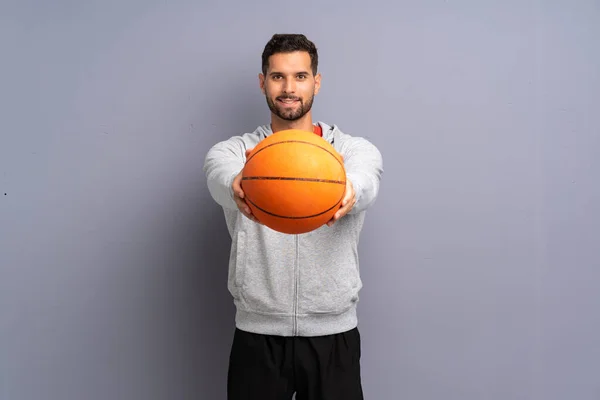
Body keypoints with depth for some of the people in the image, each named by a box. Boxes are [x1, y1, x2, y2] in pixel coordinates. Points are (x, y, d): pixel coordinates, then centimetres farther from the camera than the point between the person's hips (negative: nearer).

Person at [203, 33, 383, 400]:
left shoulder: (355, 149, 0)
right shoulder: (235, 151, 1)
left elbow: (366, 180, -24)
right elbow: (220, 178, -24)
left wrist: (348, 190, -49)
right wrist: (237, 185, -49)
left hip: (333, 335, 0)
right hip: (257, 335, 1)